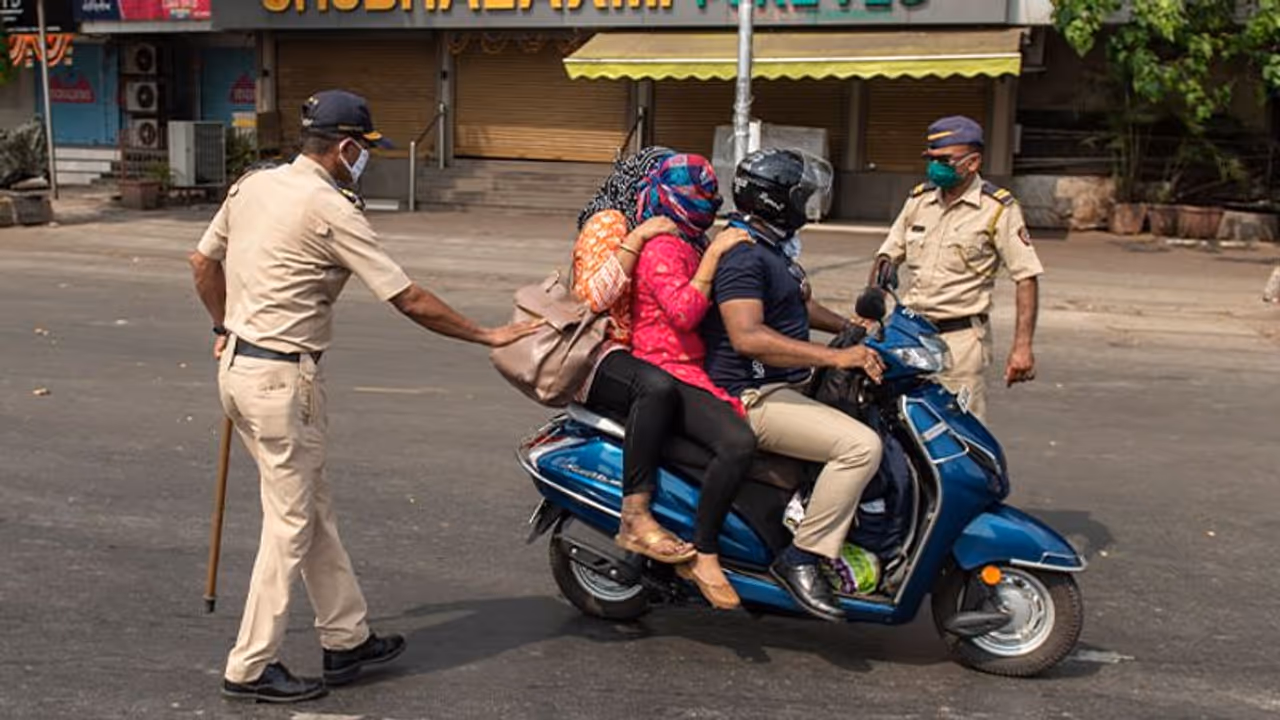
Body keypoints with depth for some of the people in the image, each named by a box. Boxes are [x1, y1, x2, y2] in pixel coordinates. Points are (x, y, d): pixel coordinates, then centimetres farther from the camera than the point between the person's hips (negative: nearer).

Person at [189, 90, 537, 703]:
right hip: (283, 378, -9)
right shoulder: (331, 211, -16)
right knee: (291, 522, 2)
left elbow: (203, 262, 18)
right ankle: (251, 668, 11)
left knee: (314, 508, 16)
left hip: (238, 367, 9)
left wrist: (226, 330, 29)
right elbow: (411, 302, -14)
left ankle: (346, 638, 27)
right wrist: (488, 336, -5)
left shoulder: (250, 186, 8)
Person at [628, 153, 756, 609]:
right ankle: (702, 553, -23)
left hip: (696, 370, 11)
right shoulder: (662, 249, -10)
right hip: (669, 374, -11)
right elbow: (683, 312, -24)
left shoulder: (691, 246, 22)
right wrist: (713, 255, -22)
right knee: (737, 442, -33)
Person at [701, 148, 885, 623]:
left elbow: (799, 305, 32)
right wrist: (834, 357, -32)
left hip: (782, 388, 11)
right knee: (861, 445, -24)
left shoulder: (773, 247, 16)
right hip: (753, 398, -11)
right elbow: (747, 336, -31)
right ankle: (802, 558, -17)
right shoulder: (742, 255, -18)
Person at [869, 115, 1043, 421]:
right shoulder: (920, 199, 11)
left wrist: (1022, 345, -14)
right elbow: (889, 254, 17)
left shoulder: (998, 209, -5)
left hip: (960, 337, -5)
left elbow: (1027, 278, -7)